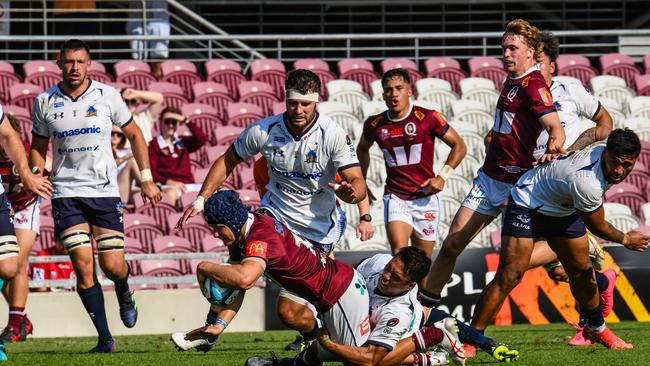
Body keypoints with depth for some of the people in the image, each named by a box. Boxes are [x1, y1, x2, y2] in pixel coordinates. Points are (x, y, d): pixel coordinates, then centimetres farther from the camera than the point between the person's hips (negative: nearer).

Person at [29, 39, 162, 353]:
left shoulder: (107, 96, -1)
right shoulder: (45, 102, 2)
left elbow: (134, 134, 11)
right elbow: (38, 147, 15)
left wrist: (147, 179, 7)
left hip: (105, 191, 0)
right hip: (66, 194, 0)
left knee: (113, 266, -4)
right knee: (83, 266, -10)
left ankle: (124, 293, 34)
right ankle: (105, 338, -3)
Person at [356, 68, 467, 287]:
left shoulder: (427, 118, -7)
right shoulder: (375, 124, 1)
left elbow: (459, 146, 1)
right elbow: (362, 149, 24)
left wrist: (442, 176, -9)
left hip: (425, 197, -1)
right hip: (395, 197, 1)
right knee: (399, 251, -22)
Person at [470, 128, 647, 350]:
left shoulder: (606, 148, -18)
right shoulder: (586, 182, -41)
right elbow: (597, 226, -22)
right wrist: (626, 240, -5)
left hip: (563, 210, 8)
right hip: (527, 205, -8)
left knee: (582, 271, 12)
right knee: (509, 277, -18)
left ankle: (595, 328, 35)